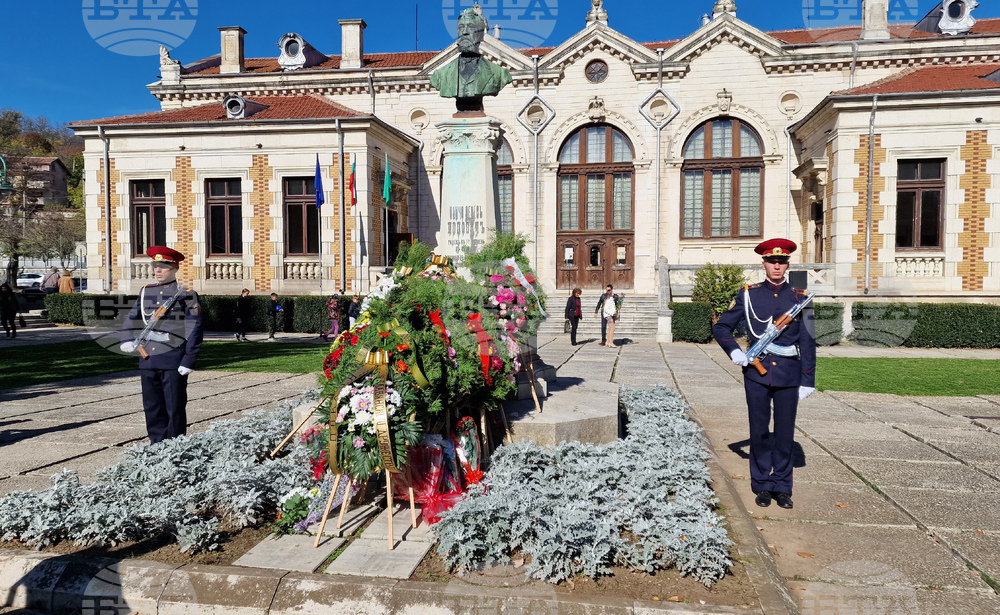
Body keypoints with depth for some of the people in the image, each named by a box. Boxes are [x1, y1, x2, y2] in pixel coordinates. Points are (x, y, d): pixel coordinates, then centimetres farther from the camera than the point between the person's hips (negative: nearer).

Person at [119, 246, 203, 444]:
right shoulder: (146, 292, 12)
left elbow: (194, 330, -6)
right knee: (152, 409, 12)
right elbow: (133, 318, 23)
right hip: (148, 361, 6)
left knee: (175, 409, 2)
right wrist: (127, 339, 4)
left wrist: (189, 360, -11)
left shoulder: (186, 295, -4)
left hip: (173, 362, -5)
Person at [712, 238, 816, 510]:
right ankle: (762, 485, 20)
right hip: (757, 372, 0)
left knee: (785, 432, 6)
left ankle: (782, 487, 20)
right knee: (759, 431, 6)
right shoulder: (748, 295, 3)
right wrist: (734, 351, -10)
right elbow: (721, 328, 7)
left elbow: (808, 342, 5)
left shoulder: (799, 298, 4)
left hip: (788, 374, 0)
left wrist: (807, 381, 1)